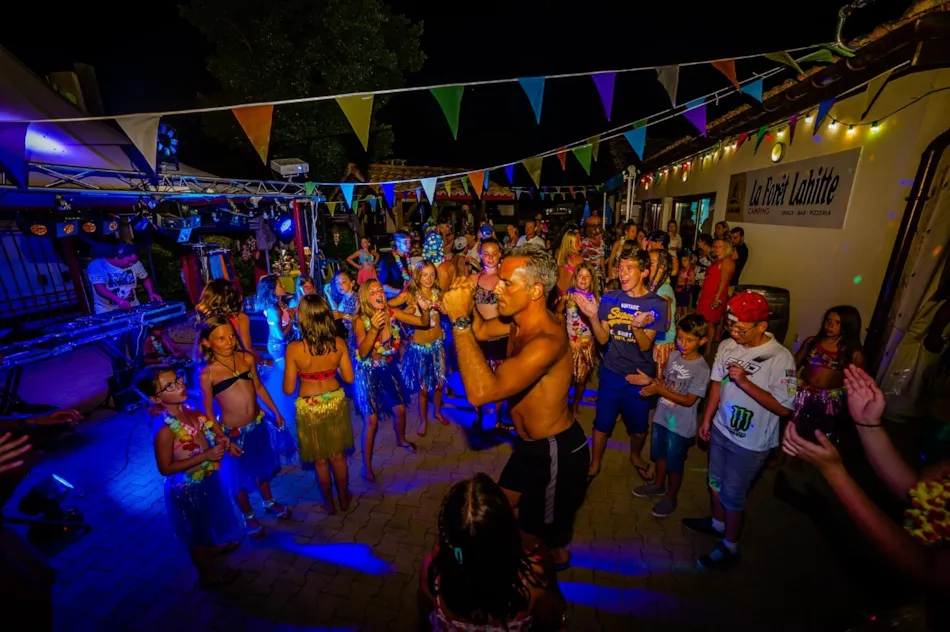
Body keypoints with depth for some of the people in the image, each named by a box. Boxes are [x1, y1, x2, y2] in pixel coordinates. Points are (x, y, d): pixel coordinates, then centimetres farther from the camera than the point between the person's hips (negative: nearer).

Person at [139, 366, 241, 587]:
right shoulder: (164, 428, -31)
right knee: (198, 532, 19)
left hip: (207, 478, 7)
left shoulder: (186, 408, -10)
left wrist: (220, 439, -10)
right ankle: (208, 575, 42)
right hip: (189, 487, -7)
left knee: (210, 521, 33)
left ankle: (215, 546, 60)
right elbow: (165, 468, -24)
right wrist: (206, 455, -28)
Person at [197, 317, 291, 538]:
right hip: (234, 432, -3)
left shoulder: (247, 358, -9)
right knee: (241, 477, 17)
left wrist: (275, 412, 10)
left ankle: (269, 502, 49)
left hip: (258, 424, 4)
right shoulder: (207, 373, -19)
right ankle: (249, 517, 41)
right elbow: (208, 411, -11)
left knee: (262, 467, 24)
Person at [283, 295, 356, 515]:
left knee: (320, 460, 20)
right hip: (335, 402, 2)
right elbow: (348, 378, -7)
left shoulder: (294, 349, -23)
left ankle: (329, 503, 39)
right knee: (338, 456, 23)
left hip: (310, 408, -2)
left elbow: (288, 389, -15)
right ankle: (344, 498, 41)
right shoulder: (338, 343, -16)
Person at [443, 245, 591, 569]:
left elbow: (481, 392, -46)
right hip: (531, 442, 9)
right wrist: (468, 303, -12)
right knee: (504, 504, 29)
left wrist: (459, 321, -41)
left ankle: (556, 557, 51)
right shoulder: (520, 320, -8)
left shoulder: (547, 341, -36)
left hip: (557, 451, -9)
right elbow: (481, 331, 9)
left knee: (538, 531, 17)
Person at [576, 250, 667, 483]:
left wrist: (637, 326, -36)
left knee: (638, 426, 17)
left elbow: (646, 345, -16)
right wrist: (593, 316, -22)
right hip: (611, 372, 1)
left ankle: (635, 456, 49)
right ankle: (595, 464, 34)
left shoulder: (657, 304, -12)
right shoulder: (609, 298, -6)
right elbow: (603, 339, -5)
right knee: (602, 423, 11)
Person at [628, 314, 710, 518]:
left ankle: (671, 497, 36)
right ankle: (658, 485, 48)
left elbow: (689, 400, -22)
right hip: (661, 417, 6)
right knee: (659, 454, 24)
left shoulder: (701, 369, -22)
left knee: (674, 463, 14)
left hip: (681, 425, -6)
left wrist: (659, 390, -27)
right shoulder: (674, 356, -4)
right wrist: (650, 381, -9)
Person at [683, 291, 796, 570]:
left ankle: (730, 548, 34)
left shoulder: (780, 357, -22)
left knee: (733, 495, 10)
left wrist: (745, 382, -31)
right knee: (716, 481, 24)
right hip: (721, 429, 5)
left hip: (751, 442, -5)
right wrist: (706, 420, 9)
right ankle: (717, 523, 50)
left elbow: (783, 408, -22)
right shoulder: (727, 346, -8)